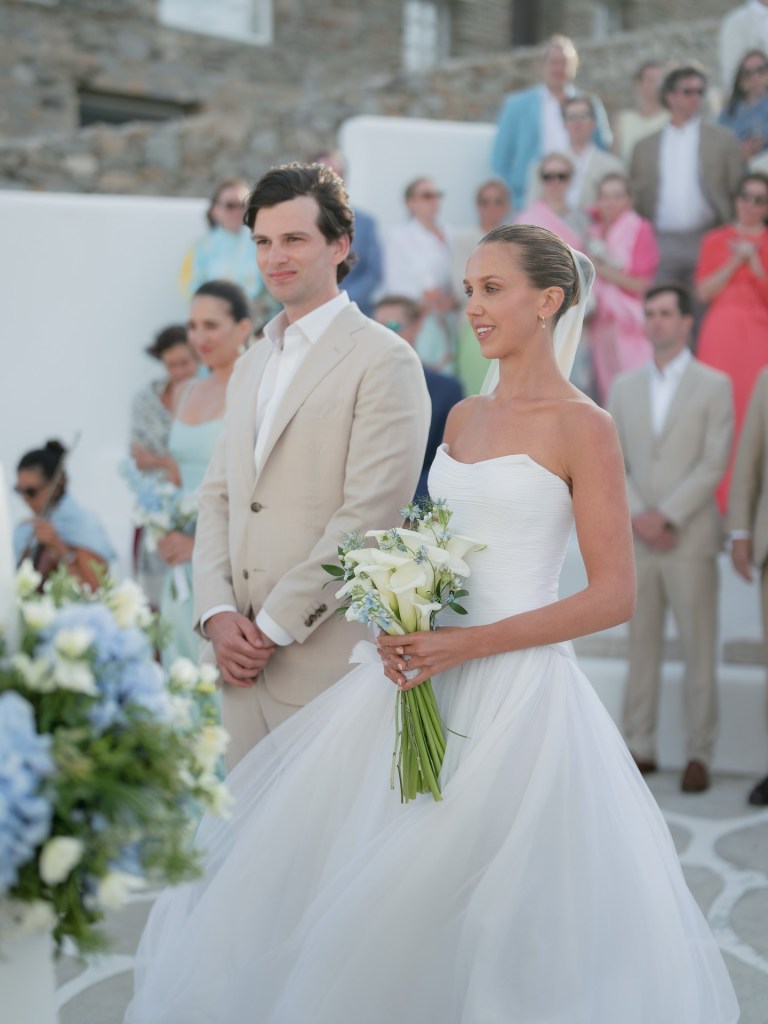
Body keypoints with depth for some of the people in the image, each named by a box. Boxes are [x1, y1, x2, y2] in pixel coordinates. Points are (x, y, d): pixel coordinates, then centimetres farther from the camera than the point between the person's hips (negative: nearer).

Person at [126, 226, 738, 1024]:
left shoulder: (583, 428, -10)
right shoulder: (463, 418, 12)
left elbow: (614, 596, -13)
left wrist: (469, 645, -18)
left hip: (515, 685, -7)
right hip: (430, 673, 7)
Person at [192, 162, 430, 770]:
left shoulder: (385, 360, -8)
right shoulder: (253, 364, 18)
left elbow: (368, 516, -15)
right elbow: (218, 497, 15)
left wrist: (274, 627, -13)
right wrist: (218, 615, -1)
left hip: (331, 660, -7)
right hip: (244, 656, 7)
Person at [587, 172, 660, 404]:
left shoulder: (640, 229, -2)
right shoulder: (593, 230, 13)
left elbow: (640, 284, -7)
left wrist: (600, 269, -9)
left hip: (629, 325, -5)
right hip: (600, 322, 5)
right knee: (608, 391, 3)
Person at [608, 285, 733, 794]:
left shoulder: (714, 385, 1)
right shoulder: (626, 386, 12)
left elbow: (714, 464, -7)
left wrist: (666, 516, -13)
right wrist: (637, 517, -7)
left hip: (690, 540, -3)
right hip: (636, 538, 3)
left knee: (698, 650, -1)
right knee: (642, 646, 7)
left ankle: (700, 754, 4)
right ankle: (641, 747, 13)